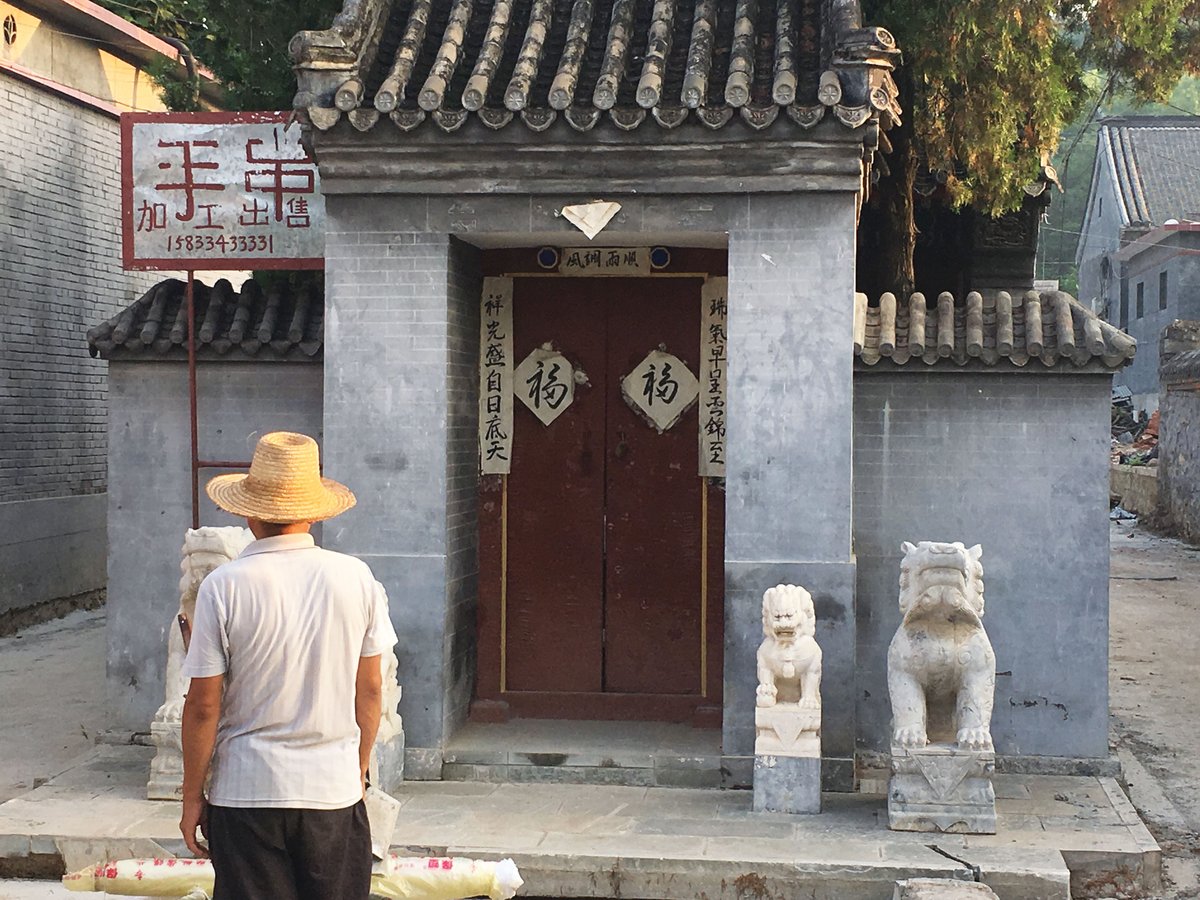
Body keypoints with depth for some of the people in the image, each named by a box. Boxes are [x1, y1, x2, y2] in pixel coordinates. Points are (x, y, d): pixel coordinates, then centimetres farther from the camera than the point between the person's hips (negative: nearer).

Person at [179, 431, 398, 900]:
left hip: (247, 792, -2)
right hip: (335, 791, 2)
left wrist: (192, 795, 4)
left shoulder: (224, 586, -11)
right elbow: (369, 690, 4)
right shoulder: (356, 577, -4)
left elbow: (203, 705, -8)